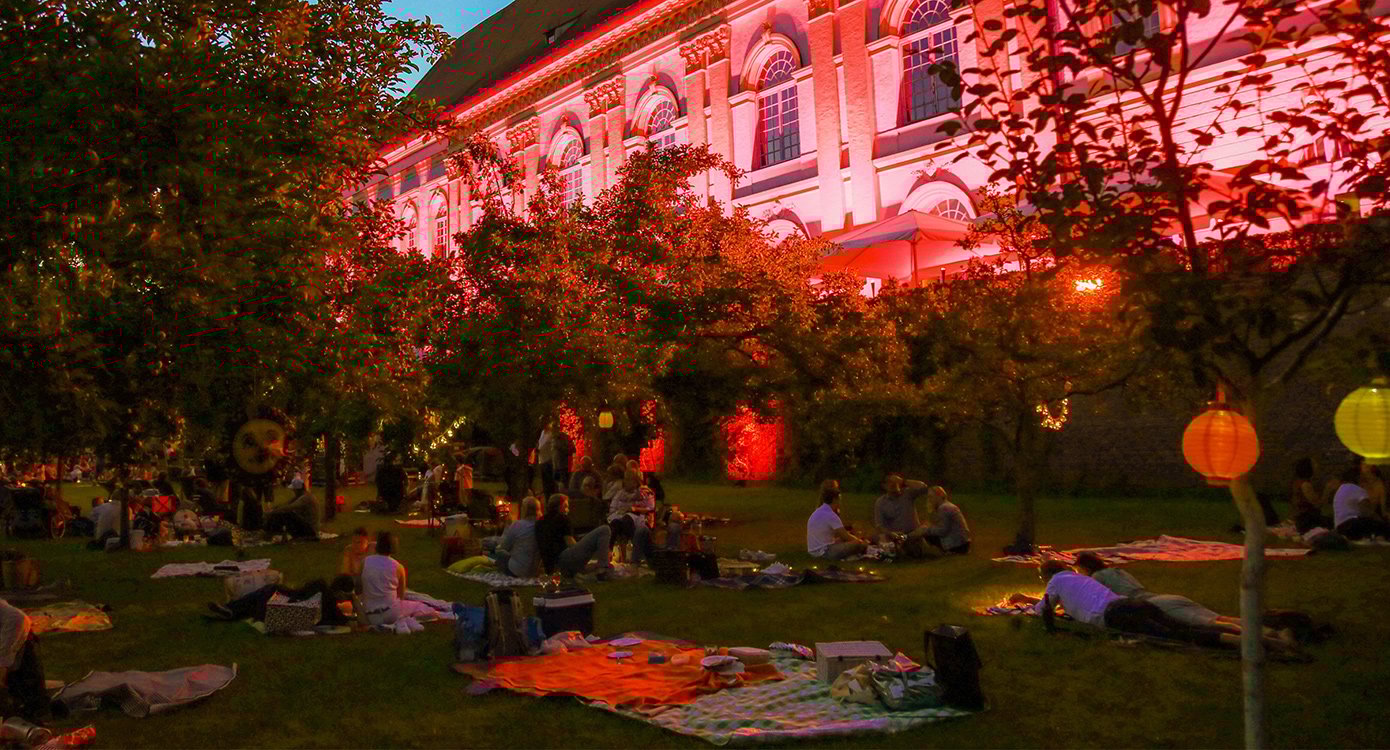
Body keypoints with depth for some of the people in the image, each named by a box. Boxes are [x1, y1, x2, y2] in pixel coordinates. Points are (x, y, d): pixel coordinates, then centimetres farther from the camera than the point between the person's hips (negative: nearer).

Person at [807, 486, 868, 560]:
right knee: (858, 544, -14)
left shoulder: (818, 512, 11)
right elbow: (846, 536, -13)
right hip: (824, 553, -10)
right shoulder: (830, 515, -18)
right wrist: (860, 541, 3)